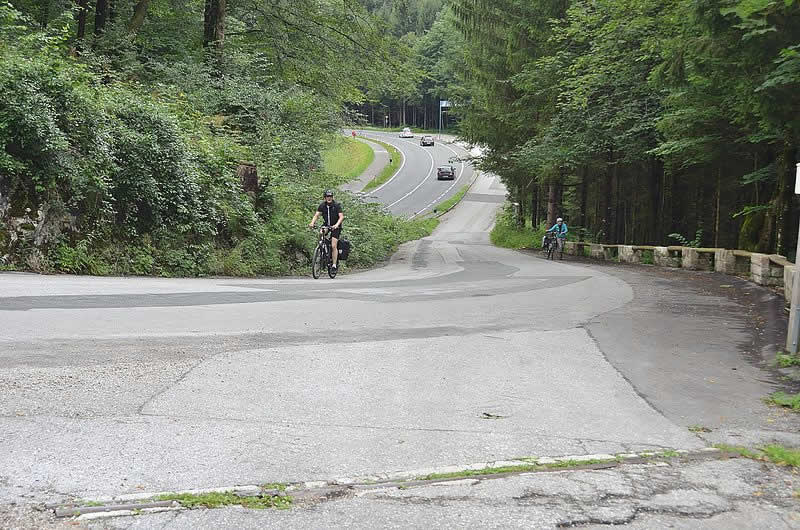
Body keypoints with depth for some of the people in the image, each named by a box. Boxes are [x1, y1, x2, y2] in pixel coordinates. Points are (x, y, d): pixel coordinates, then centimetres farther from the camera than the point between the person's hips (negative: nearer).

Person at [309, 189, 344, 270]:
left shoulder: (337, 205, -16)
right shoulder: (322, 205, -5)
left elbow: (341, 216, -23)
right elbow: (316, 215, -11)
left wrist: (336, 225, -41)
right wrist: (312, 223, -30)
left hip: (335, 227, -4)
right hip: (326, 225, 4)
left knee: (334, 246, -13)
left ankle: (334, 264, -7)